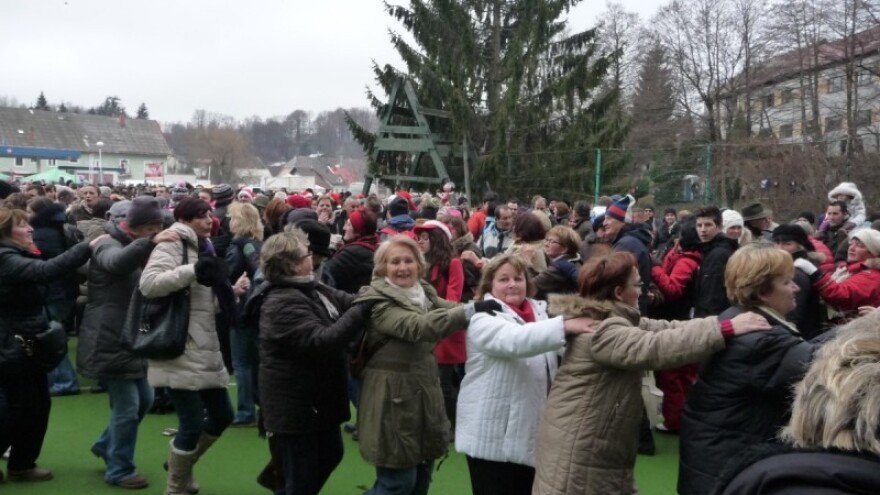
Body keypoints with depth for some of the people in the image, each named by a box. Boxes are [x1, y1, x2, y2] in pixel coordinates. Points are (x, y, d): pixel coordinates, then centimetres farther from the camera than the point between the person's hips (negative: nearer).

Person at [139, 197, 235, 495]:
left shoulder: (203, 248, 18)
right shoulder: (171, 245, -9)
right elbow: (148, 284, -26)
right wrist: (192, 271, -30)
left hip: (205, 348, 9)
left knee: (222, 415, 14)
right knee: (192, 424, -5)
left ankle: (181, 464, 36)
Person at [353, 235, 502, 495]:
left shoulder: (424, 293, 8)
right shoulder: (379, 303, -16)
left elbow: (451, 309, -7)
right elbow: (417, 327, -31)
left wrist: (483, 305, -27)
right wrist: (471, 309, -40)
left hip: (425, 394, 7)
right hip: (394, 397, -7)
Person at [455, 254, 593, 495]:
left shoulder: (540, 311, 8)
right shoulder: (484, 319, -13)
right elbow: (513, 340, -34)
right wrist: (564, 326, -43)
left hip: (531, 431, 7)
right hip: (494, 435, -7)